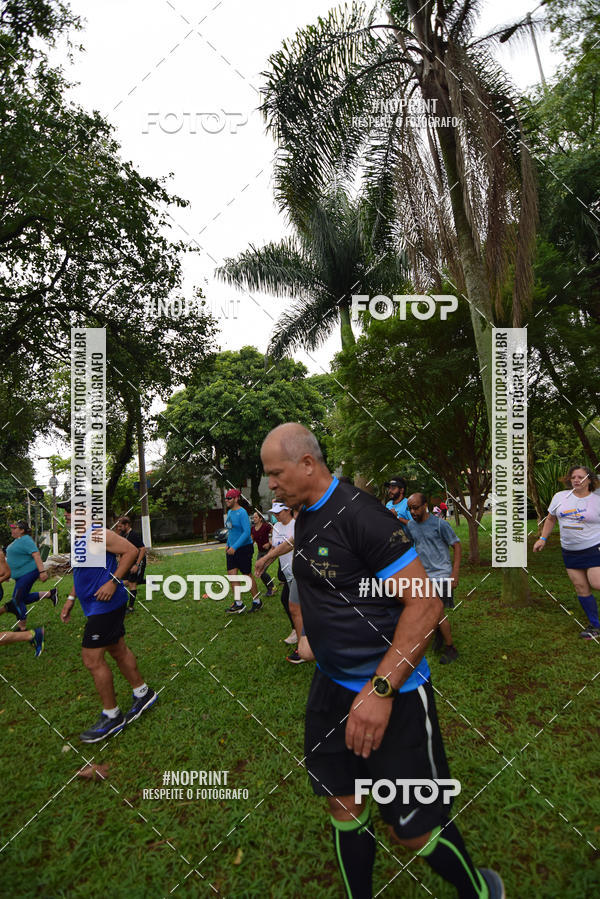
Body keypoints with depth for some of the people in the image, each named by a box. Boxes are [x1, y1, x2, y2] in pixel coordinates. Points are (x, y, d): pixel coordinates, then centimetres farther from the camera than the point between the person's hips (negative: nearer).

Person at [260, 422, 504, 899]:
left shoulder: (360, 514, -23)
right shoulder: (304, 519, 4)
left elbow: (425, 604, -24)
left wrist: (380, 689, -26)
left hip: (390, 693, -7)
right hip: (331, 686, 7)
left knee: (414, 829, 6)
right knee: (343, 805, 16)